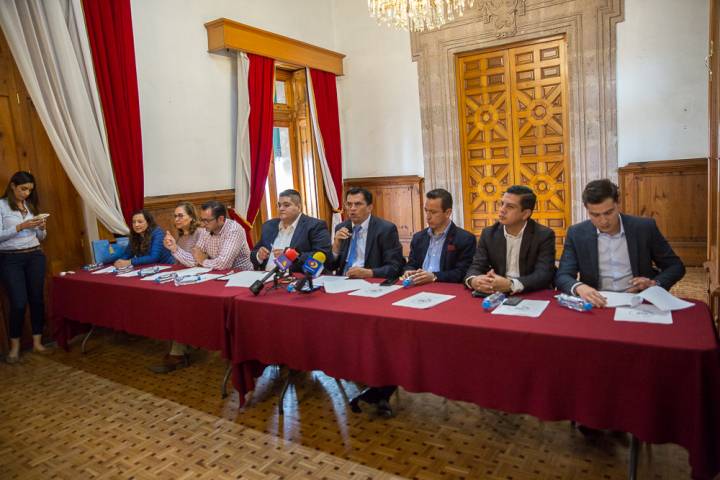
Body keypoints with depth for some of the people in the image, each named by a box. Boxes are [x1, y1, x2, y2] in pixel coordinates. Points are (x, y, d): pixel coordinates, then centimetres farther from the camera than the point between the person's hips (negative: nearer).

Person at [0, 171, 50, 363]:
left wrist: (42, 227, -6)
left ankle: (37, 342, 14)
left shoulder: (31, 205, 11)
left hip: (35, 256, 5)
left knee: (37, 299, 4)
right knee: (18, 303, -6)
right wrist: (21, 226, -20)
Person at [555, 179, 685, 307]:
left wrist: (655, 284, -13)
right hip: (598, 303, 0)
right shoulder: (577, 234, -3)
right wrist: (579, 287, -29)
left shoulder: (644, 228, -2)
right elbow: (562, 276, -7)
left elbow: (676, 266, 7)